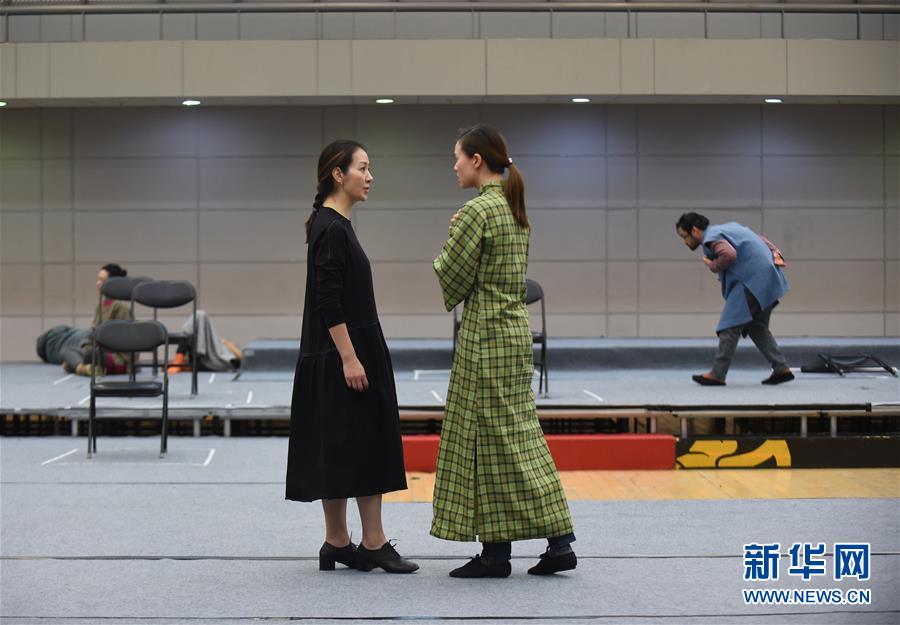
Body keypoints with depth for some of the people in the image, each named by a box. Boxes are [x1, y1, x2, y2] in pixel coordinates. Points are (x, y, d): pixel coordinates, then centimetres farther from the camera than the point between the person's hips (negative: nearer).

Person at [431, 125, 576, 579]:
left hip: (485, 332, -9)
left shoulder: (477, 210, -15)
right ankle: (558, 540, 9)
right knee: (518, 436, 11)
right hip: (514, 325, 9)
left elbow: (451, 278, -10)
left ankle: (497, 551, 4)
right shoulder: (514, 208, 13)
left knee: (489, 438, -2)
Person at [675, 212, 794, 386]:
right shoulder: (728, 228, 23)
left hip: (751, 280, -10)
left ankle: (717, 375, -7)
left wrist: (713, 266, -8)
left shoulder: (711, 237, -7)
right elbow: (761, 239, 24)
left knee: (731, 325, -7)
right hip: (767, 279, 10)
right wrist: (775, 253, 11)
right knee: (757, 327, 16)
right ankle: (781, 369, 10)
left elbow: (729, 255, -26)